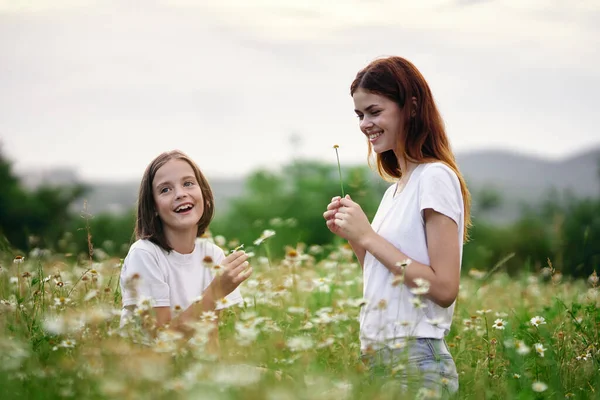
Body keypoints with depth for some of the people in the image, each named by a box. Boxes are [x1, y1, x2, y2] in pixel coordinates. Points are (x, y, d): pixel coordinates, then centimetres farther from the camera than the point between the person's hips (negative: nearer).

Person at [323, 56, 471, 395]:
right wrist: (351, 236, 3)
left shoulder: (435, 177, -11)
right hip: (378, 357, 8)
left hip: (416, 365, -8)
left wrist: (368, 236, -16)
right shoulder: (396, 186, 13)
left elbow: (444, 288, -19)